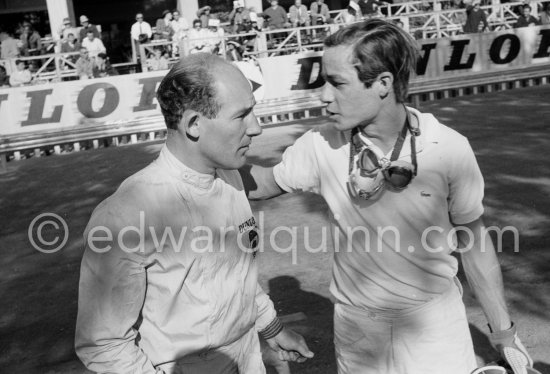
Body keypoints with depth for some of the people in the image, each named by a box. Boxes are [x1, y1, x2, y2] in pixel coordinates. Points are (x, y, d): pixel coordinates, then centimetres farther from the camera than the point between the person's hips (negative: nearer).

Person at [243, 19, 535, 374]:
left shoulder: (449, 149, -17)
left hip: (435, 319, -1)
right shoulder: (322, 145, -13)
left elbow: (473, 241, -6)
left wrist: (504, 333, 1)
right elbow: (265, 183, 3)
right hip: (357, 325, 2)